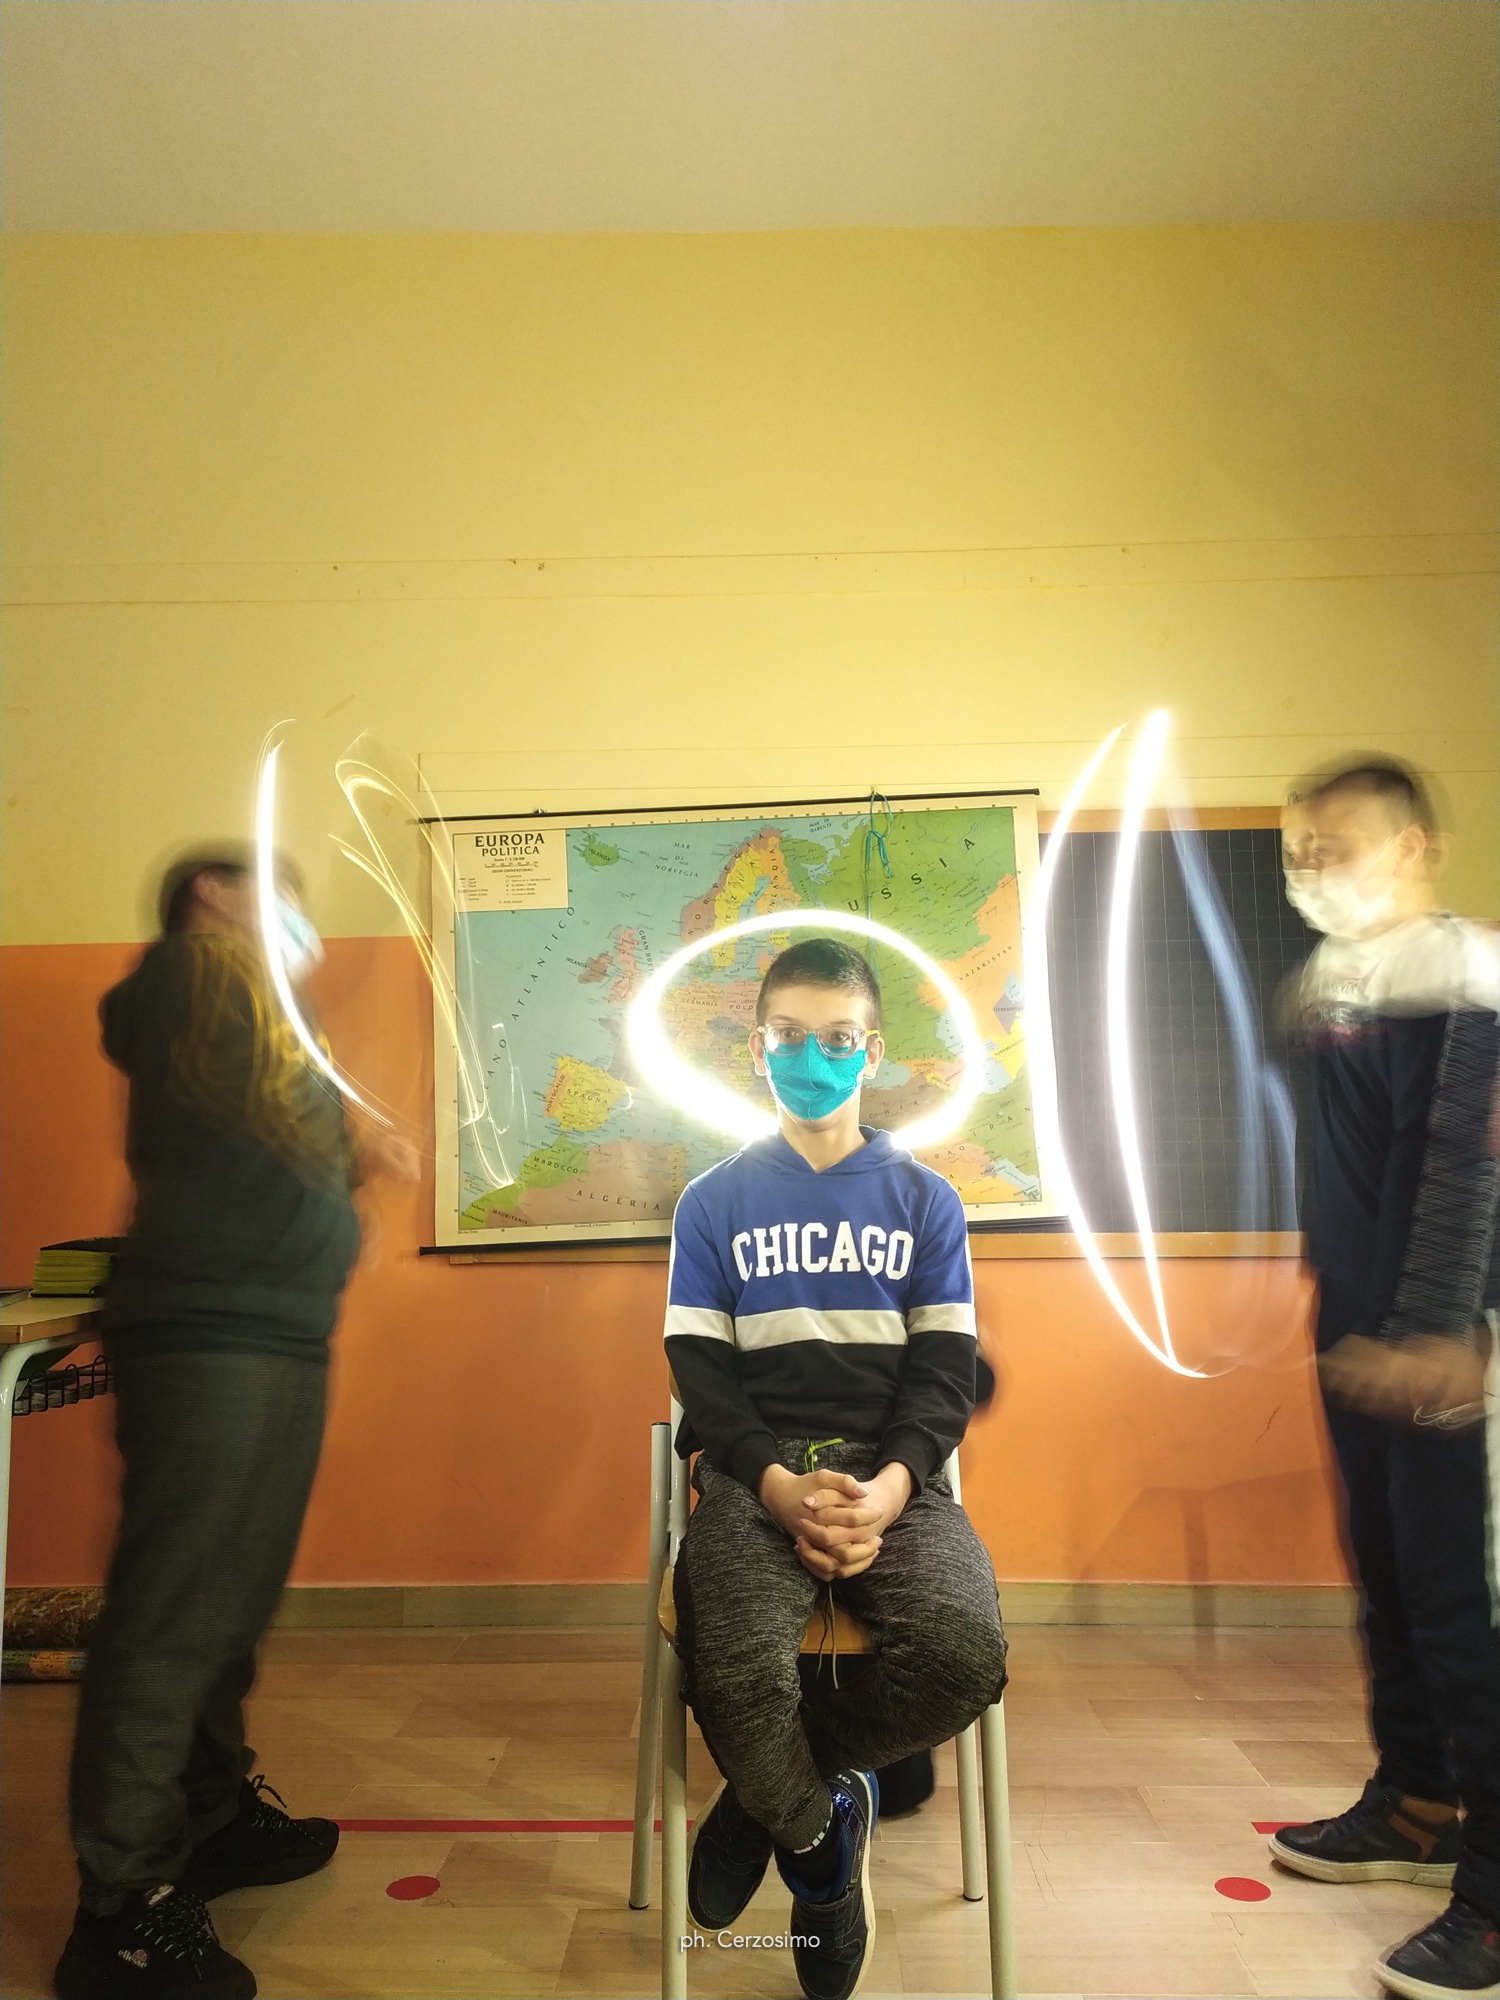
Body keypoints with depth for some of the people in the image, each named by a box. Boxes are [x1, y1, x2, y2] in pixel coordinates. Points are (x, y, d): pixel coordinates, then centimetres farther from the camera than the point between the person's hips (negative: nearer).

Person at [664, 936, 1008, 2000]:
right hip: (756, 1473, -1)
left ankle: (768, 1794, 2)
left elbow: (944, 1372, 5)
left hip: (893, 1472, 1)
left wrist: (886, 1488, -15)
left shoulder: (926, 1200, 11)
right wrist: (783, 1486, -15)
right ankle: (820, 1833, 6)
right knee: (735, 1671, -30)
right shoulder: (715, 1203, 9)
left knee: (967, 1655, -28)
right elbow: (703, 1374, 3)